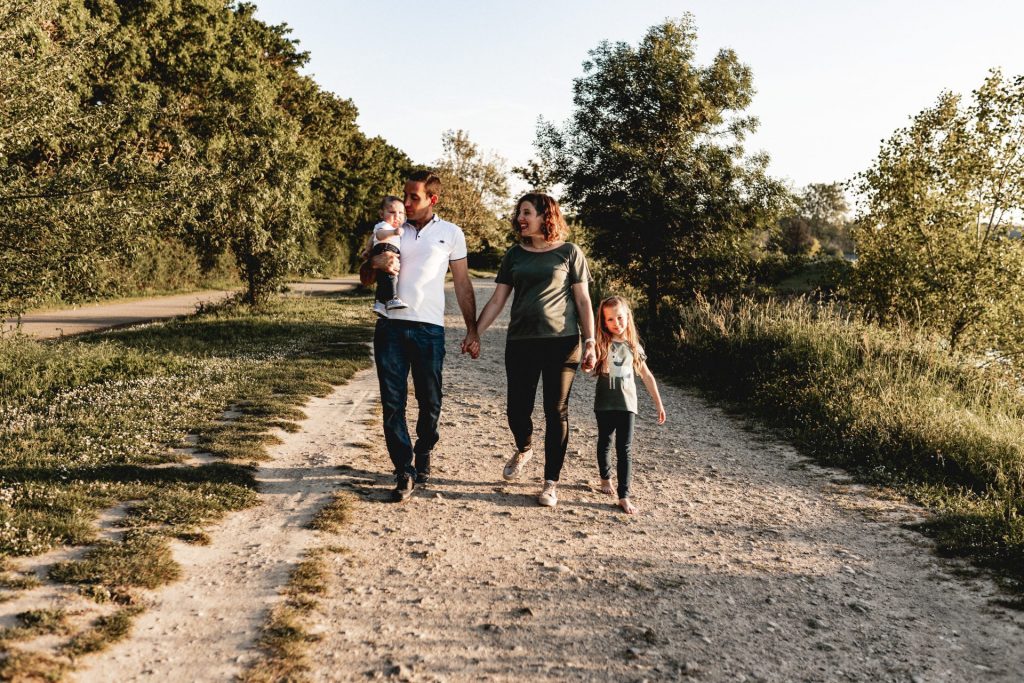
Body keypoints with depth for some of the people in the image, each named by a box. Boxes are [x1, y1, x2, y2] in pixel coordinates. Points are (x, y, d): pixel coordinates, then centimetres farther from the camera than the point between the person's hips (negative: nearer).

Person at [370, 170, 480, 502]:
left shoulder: (450, 233, 6)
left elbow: (463, 285, 8)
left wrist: (472, 331, 3)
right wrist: (376, 263, -11)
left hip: (429, 328, -1)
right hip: (391, 325, 1)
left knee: (430, 402, 6)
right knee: (392, 403, -2)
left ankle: (423, 453, 32)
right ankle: (404, 472, 4)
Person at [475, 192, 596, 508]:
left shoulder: (569, 253, 3)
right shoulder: (514, 255, 11)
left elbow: (583, 301, 2)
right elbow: (497, 300, 11)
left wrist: (590, 342, -6)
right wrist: (474, 334, 4)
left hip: (561, 342, -3)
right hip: (520, 342, 3)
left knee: (556, 412, 0)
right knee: (517, 410, 3)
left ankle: (551, 482, 10)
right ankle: (523, 449, 37)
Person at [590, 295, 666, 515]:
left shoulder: (633, 346, 4)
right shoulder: (601, 344, -4)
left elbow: (646, 376, 11)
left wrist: (658, 403, 11)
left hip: (627, 404, 1)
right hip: (605, 404, -1)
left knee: (624, 449, -4)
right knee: (604, 444, 16)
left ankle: (624, 496, -4)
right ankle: (605, 477, 40)